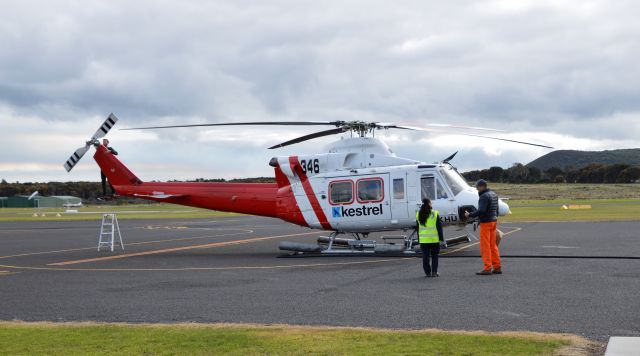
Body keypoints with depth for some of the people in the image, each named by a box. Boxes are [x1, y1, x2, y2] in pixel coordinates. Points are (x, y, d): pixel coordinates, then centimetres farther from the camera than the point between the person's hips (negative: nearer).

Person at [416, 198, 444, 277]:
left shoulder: (418, 215, 3)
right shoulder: (435, 214, -7)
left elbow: (417, 228, 8)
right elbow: (439, 227, -6)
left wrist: (418, 239, 14)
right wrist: (441, 238, 0)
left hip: (423, 239, 2)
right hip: (434, 239, -2)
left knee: (425, 256, 7)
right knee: (434, 256, 8)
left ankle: (428, 272, 8)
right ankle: (434, 272, 4)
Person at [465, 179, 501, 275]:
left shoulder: (484, 196, -16)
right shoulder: (494, 194, 14)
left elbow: (481, 210, -26)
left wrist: (470, 215, -18)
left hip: (486, 223, -9)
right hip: (493, 221, 9)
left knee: (485, 246, -5)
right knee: (493, 245, 13)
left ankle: (487, 268, -5)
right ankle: (497, 267, 13)